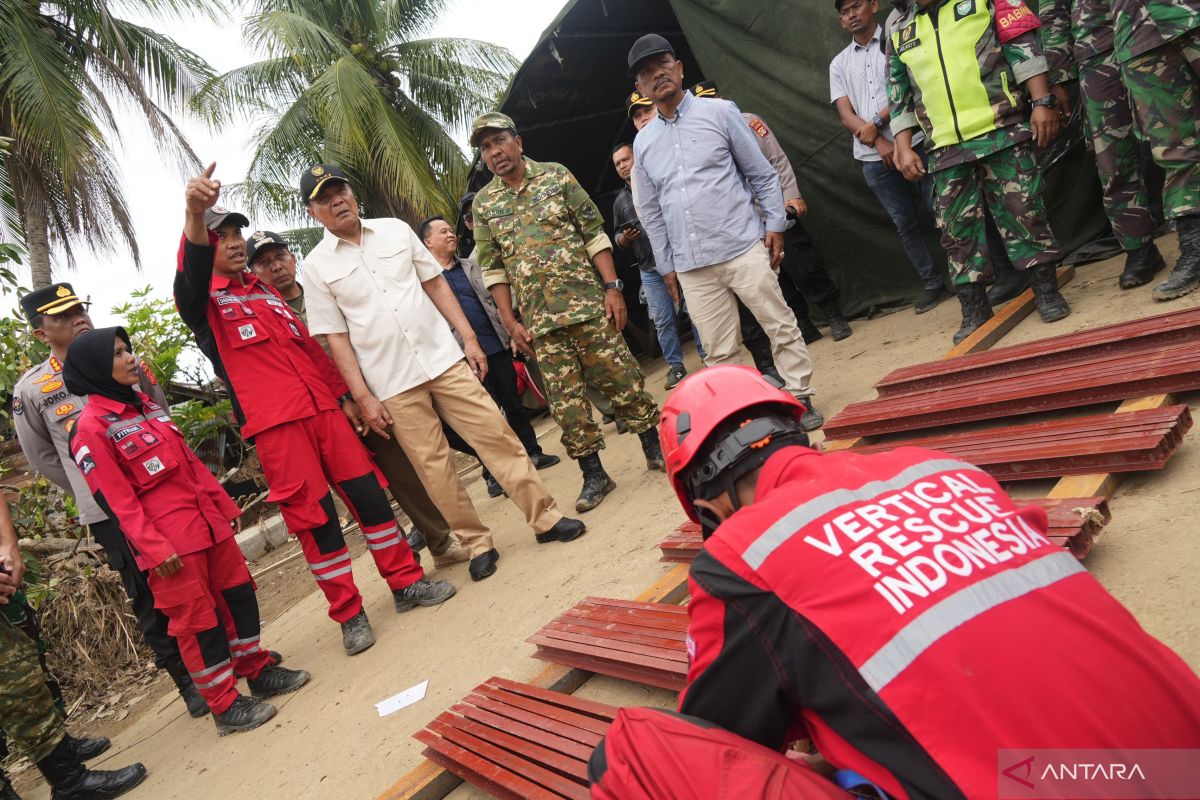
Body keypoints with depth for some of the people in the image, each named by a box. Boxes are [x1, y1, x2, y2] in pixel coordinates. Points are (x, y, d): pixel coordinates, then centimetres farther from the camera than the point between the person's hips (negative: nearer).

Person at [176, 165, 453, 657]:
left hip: (323, 408, 6)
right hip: (274, 423, -5)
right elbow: (192, 270, -22)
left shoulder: (266, 290, 22)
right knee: (313, 516, -3)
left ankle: (406, 583, 17)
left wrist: (343, 395, 19)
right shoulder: (202, 300, 2)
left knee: (368, 491, 5)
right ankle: (348, 615, 10)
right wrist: (195, 215, -42)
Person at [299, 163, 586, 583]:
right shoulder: (317, 265, 0)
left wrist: (469, 338, 3)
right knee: (433, 465, 1)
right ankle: (478, 544, 15)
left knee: (496, 435, -1)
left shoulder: (395, 230, 7)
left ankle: (546, 517, 7)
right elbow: (336, 337, -1)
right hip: (391, 385, -2)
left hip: (444, 358, 2)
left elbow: (436, 284, 10)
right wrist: (363, 397, -6)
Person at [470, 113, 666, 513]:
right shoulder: (483, 203, 8)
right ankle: (593, 474, 15)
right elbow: (492, 268, 9)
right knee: (565, 398, 4)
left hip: (587, 303, -2)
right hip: (539, 319, 2)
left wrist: (612, 287, -7)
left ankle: (656, 448, 20)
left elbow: (594, 233, 1)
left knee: (622, 379, 3)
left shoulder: (556, 175, 3)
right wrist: (510, 321, 2)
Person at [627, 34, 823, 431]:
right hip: (692, 267, 3)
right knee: (719, 352, 5)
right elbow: (650, 212, 16)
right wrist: (667, 265, 13)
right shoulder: (643, 142, 11)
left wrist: (775, 224, -2)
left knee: (781, 327, 1)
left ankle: (800, 400, 15)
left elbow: (763, 174, 5)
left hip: (743, 248, -2)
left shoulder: (719, 112, 3)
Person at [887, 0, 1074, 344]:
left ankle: (1048, 292, 11)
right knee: (957, 230, 2)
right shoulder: (900, 32, 15)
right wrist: (903, 147, 8)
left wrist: (1042, 102, -7)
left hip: (1002, 132, -3)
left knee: (1024, 212, -2)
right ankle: (974, 311, 11)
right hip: (946, 150, 3)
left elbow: (1024, 47, 1)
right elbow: (899, 98, 17)